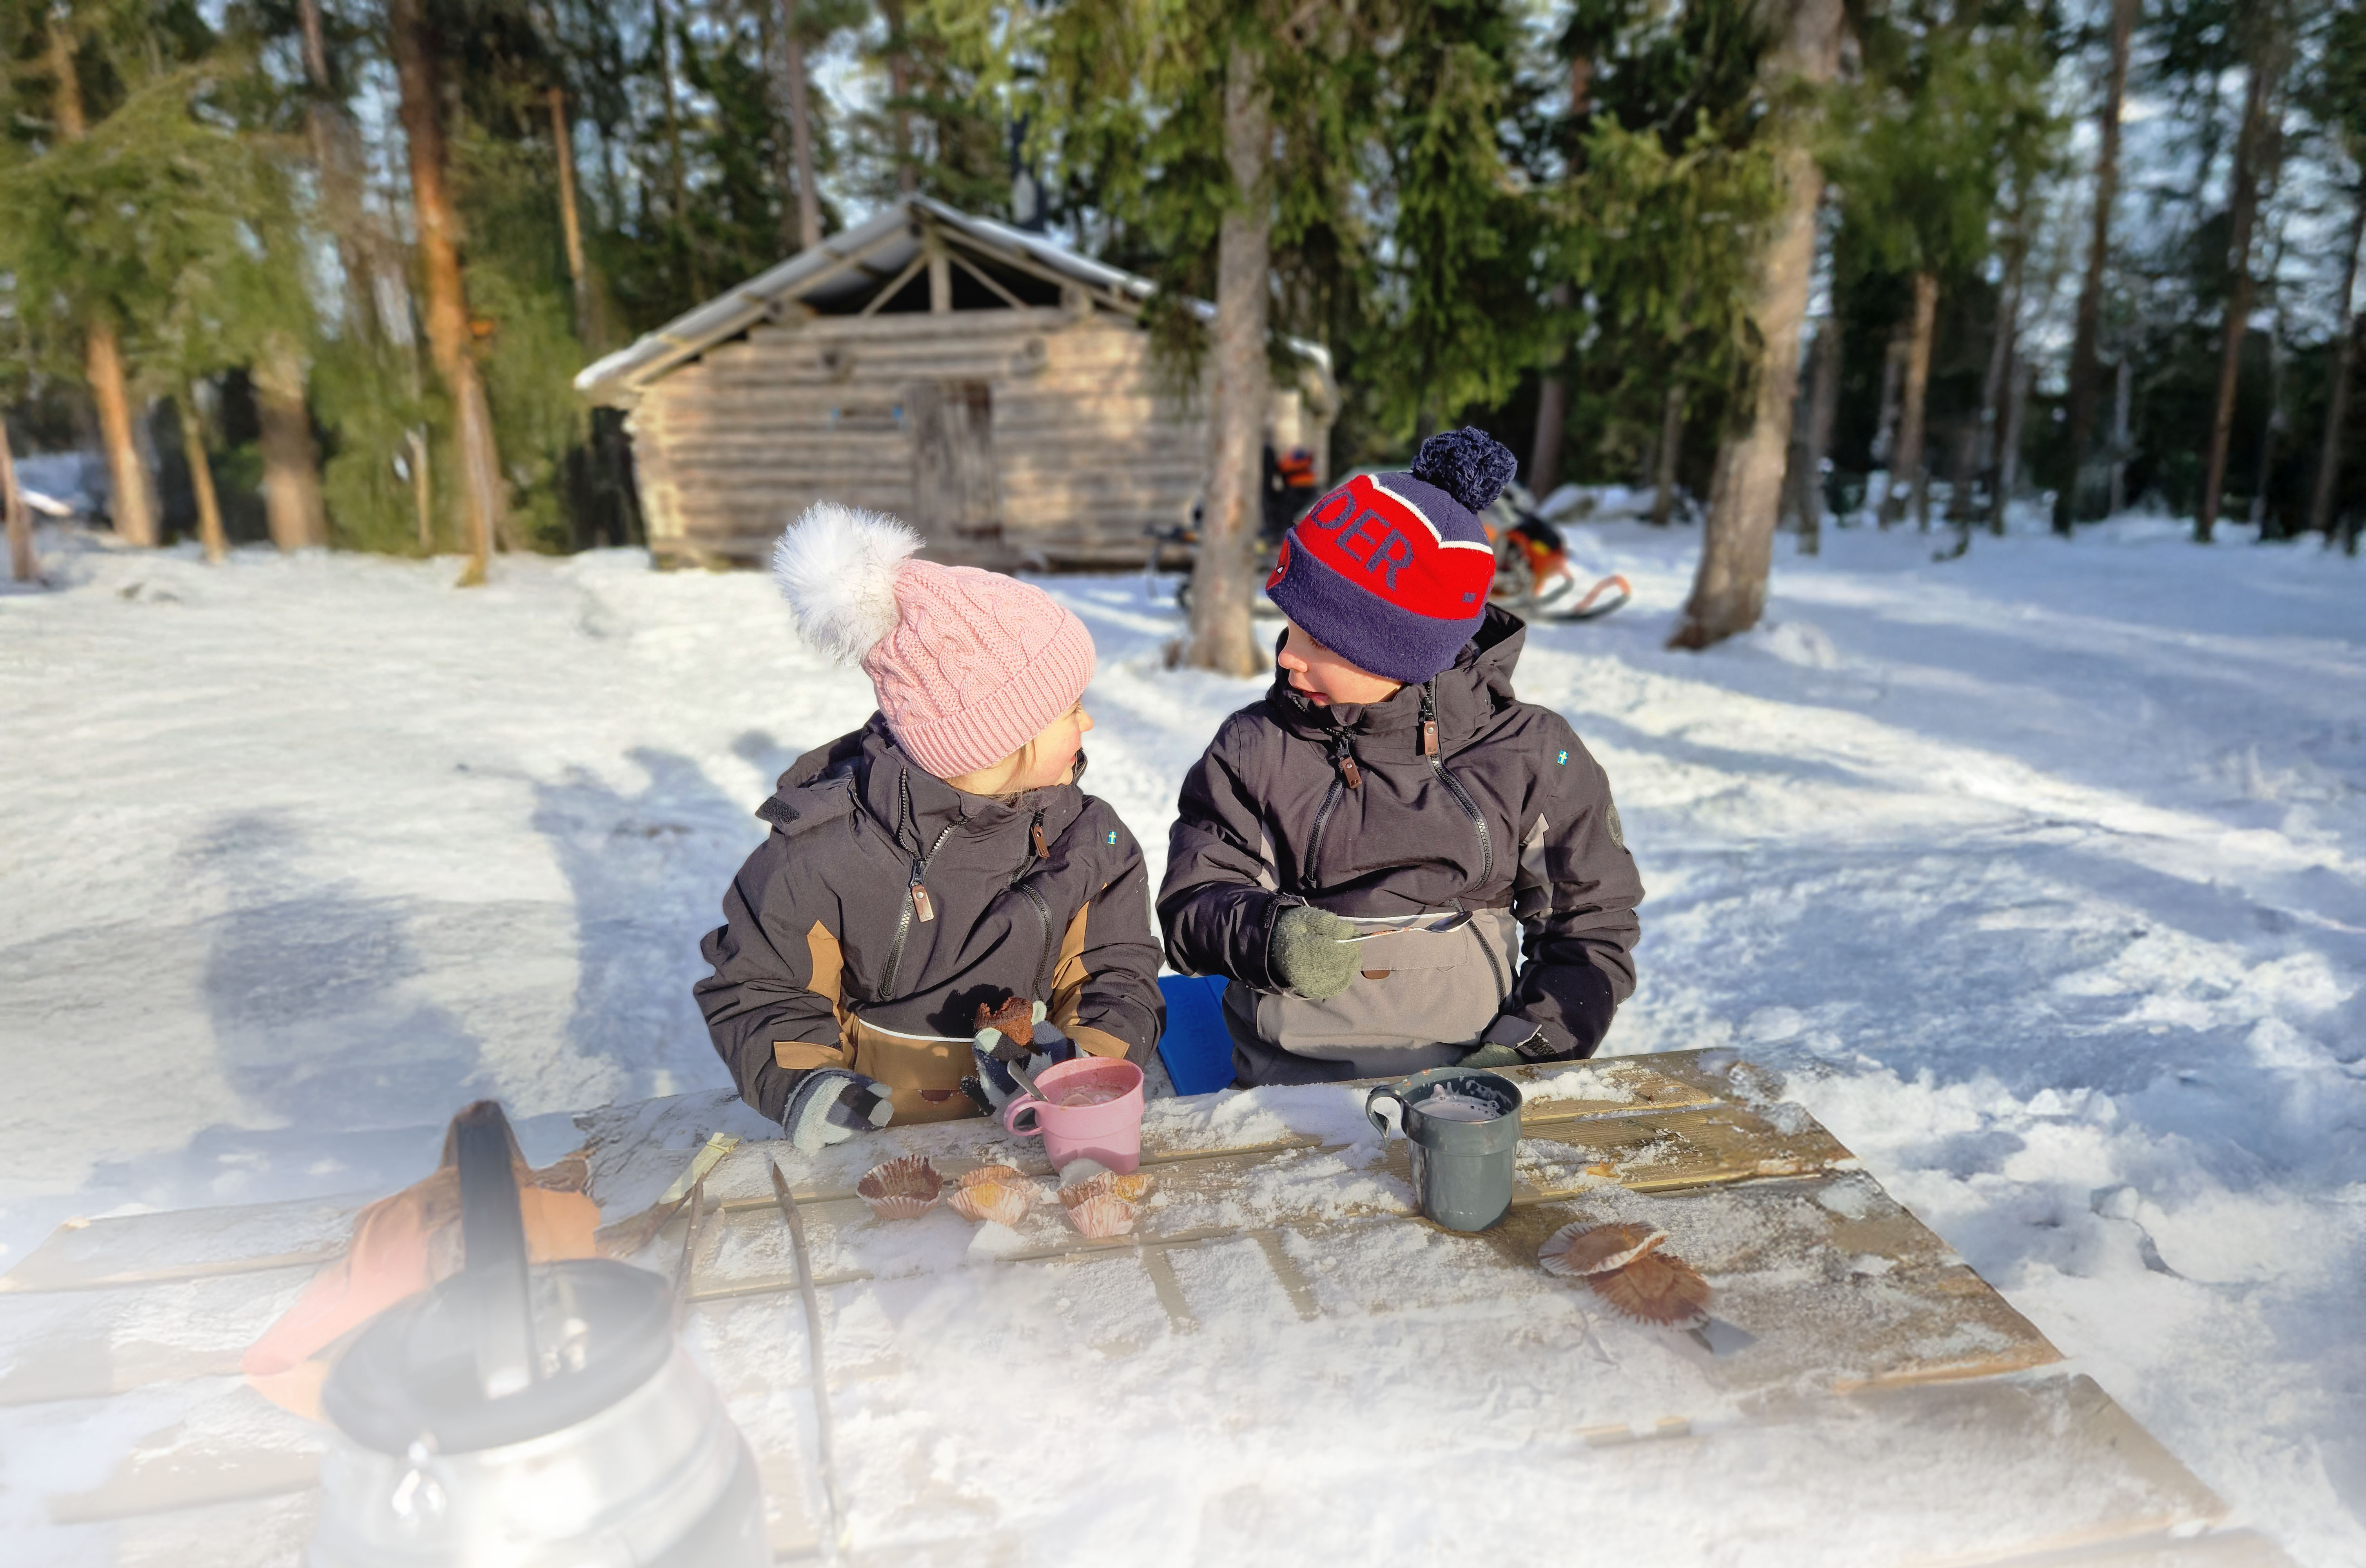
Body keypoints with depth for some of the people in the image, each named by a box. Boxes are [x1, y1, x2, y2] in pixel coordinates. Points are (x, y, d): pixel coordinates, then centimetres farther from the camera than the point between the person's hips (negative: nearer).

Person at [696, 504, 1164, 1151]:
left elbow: (1119, 976, -1)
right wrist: (801, 1081, -21)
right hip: (881, 1139, -1)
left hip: (1026, 1140, 2)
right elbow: (756, 988, -2)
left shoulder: (1088, 839, -5)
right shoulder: (825, 854, -15)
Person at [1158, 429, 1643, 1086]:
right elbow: (1193, 904, 3)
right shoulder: (1253, 749, 6)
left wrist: (1531, 1047, -1)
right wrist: (1270, 935, -18)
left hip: (1469, 1082, 1)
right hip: (1291, 1082, 0)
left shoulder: (1532, 756, 6)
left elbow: (1592, 923, 12)